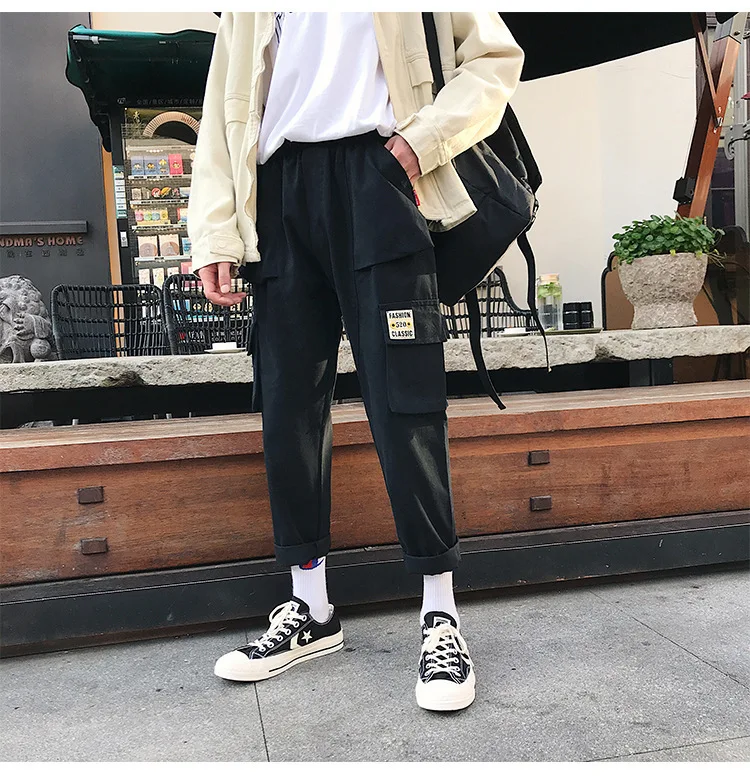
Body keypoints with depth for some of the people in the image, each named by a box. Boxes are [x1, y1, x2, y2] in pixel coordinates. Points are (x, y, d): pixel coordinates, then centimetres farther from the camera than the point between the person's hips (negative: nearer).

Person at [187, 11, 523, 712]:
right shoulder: (246, 15, 28)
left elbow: (496, 55, 13)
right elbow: (223, 110, 19)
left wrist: (424, 138, -5)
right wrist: (215, 233, 5)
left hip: (372, 173, -3)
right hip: (278, 189, 4)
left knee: (402, 398, -11)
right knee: (286, 400, -2)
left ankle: (440, 616, -2)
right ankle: (310, 612, 9)